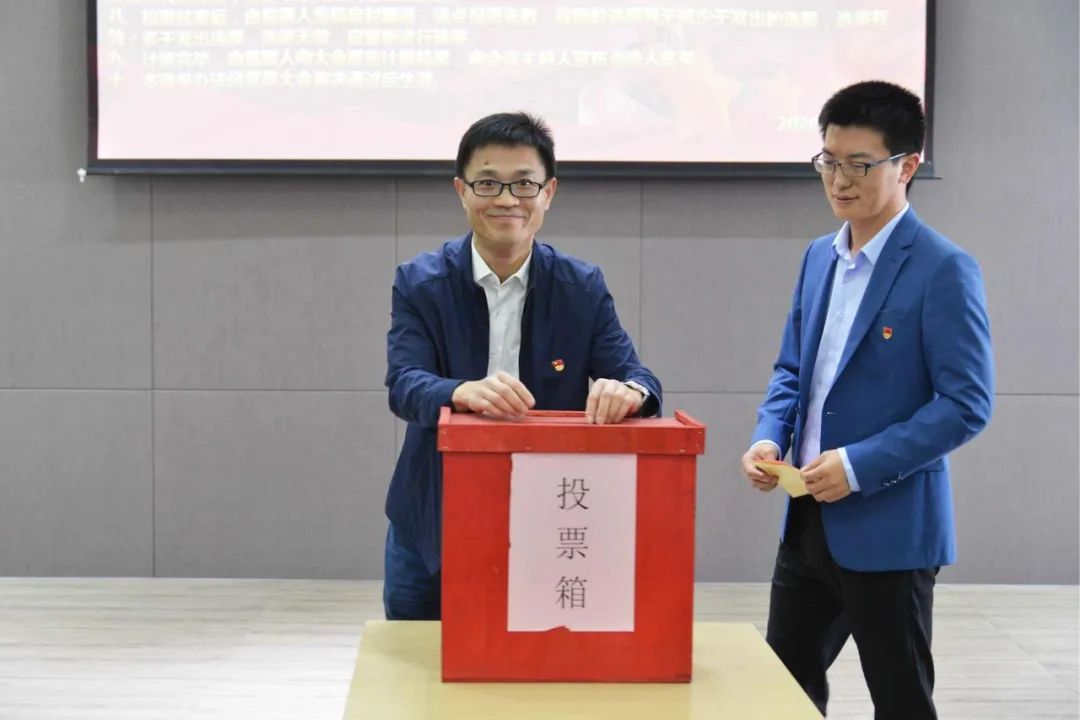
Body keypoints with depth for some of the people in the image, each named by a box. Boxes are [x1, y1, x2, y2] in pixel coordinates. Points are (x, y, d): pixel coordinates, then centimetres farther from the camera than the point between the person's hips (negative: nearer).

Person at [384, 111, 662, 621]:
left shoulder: (583, 288, -1)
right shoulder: (420, 283, -4)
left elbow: (634, 377, -10)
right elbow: (403, 385, -17)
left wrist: (629, 391, -35)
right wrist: (463, 391, -40)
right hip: (433, 531, 0)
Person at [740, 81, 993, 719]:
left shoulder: (943, 269, -14)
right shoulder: (819, 257, 9)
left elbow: (967, 404, -17)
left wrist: (861, 465, -22)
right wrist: (770, 436, -3)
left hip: (889, 528, -7)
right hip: (809, 519, 7)